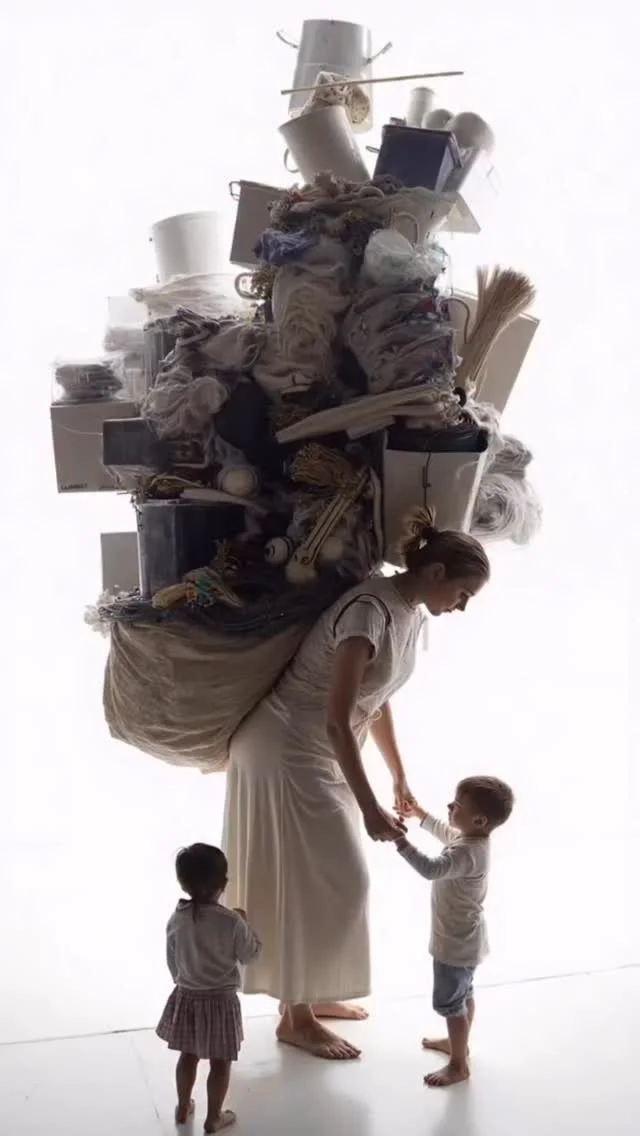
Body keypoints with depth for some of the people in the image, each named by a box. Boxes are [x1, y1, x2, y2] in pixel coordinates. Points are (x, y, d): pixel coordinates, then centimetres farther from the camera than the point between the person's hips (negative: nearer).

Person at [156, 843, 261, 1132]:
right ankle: (214, 1117, 23)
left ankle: (183, 1108, 37)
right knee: (220, 1063, 12)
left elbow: (172, 962, 3)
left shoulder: (176, 920, -9)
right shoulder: (231, 922, -21)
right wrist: (244, 924, 6)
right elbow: (249, 955, -7)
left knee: (188, 1055, 22)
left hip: (186, 998, 4)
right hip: (220, 1000, -4)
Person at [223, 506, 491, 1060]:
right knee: (310, 883, -1)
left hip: (318, 755, 9)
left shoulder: (411, 613, 3)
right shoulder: (371, 612, -27)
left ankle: (313, 993, 32)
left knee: (329, 878, 17)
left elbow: (377, 701, 15)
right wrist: (370, 808, -28)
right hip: (287, 754, -9)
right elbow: (337, 722, -29)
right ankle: (296, 1017, 14)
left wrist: (400, 779, 19)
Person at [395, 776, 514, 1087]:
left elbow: (431, 868, -48)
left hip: (456, 943, -10)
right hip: (464, 938, 10)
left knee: (449, 1001, 4)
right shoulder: (473, 839, -2)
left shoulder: (467, 853, -34)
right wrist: (421, 816, 25)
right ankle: (458, 1042, 45)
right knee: (463, 993, 26)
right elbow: (447, 833, 20)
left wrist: (401, 841, -50)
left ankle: (459, 1065, 16)